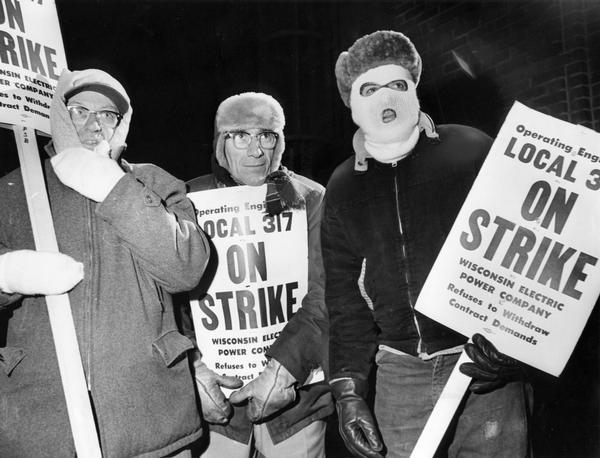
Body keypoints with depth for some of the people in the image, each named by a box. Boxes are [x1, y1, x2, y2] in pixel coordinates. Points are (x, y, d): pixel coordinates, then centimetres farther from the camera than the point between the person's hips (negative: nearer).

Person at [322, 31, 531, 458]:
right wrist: (348, 391, 1)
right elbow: (345, 299, 6)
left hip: (486, 364, -2)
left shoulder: (471, 150, -2)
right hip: (400, 374, 2)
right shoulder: (343, 188, 6)